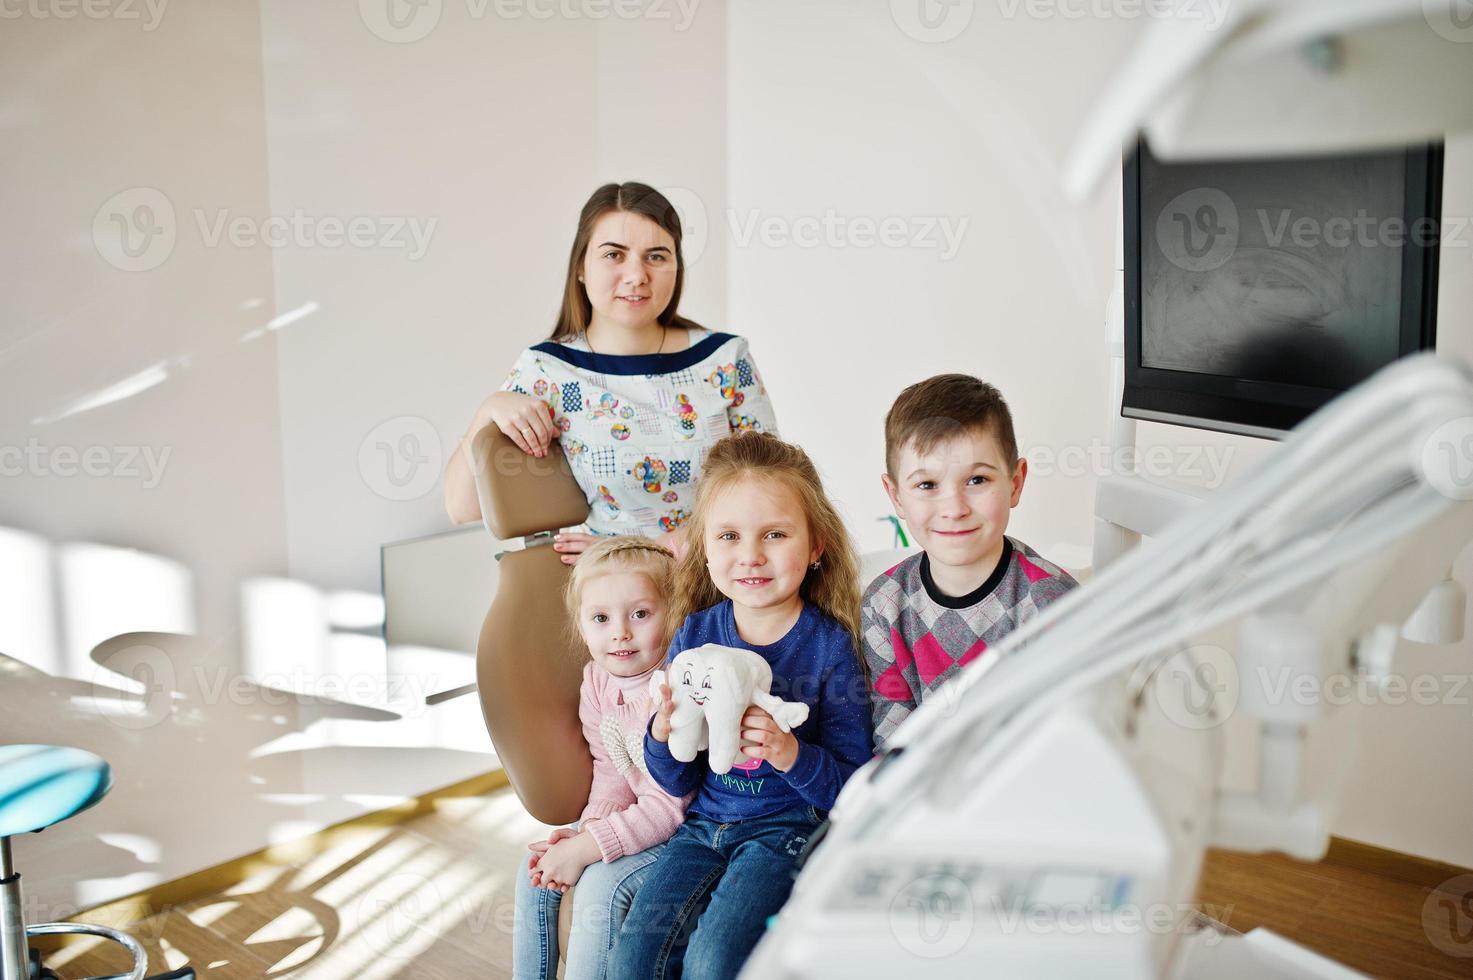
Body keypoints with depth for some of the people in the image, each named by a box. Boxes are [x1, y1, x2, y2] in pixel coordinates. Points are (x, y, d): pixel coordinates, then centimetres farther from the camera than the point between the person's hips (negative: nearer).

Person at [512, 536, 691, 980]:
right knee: (536, 870, 5)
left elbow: (669, 806, -27)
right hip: (633, 818, 9)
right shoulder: (596, 681, -2)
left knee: (601, 885, -24)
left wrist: (586, 849, -26)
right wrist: (587, 829, -15)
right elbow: (611, 773, 4)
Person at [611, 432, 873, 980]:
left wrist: (791, 753, -28)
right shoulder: (695, 635, -1)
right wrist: (664, 732, -16)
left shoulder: (830, 646, -12)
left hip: (788, 826, -4)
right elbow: (678, 783, 5)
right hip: (706, 823, 4)